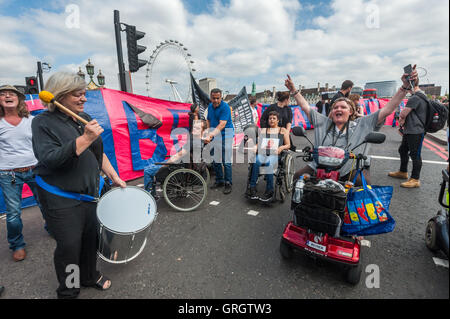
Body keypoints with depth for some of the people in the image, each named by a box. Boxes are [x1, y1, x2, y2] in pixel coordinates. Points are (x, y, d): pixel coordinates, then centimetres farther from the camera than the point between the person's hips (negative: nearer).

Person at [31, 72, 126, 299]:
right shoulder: (43, 123, -11)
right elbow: (49, 159, -25)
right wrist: (85, 138, -32)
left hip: (90, 192, 6)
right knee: (69, 245, 5)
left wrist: (114, 177, 9)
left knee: (91, 237, 16)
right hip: (61, 198, -5)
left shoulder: (85, 117, 7)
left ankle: (89, 276, 41)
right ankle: (67, 291, 30)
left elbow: (99, 153, 13)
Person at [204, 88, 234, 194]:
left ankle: (228, 183, 4)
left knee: (226, 161, -7)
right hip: (214, 135, 7)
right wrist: (208, 134, 7)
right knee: (215, 160, 10)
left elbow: (222, 125, -23)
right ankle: (219, 181, 24)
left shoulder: (225, 107, -14)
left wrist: (211, 135, -32)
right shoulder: (210, 106, 10)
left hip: (225, 135, -7)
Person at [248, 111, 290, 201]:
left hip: (274, 154, -2)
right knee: (256, 161, -35)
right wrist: (255, 146, -2)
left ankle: (269, 191, -34)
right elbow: (259, 143, 21)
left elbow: (288, 145, 16)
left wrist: (281, 147, -6)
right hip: (262, 153, 2)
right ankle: (252, 188, -33)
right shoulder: (263, 130, 29)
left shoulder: (283, 130, 22)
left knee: (269, 163, -38)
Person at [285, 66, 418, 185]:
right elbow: (305, 107, 14)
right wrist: (293, 90, 12)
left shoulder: (361, 125, 7)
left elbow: (386, 110, 3)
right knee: (297, 177, -11)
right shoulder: (323, 122, 11)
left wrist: (405, 87, -2)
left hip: (349, 171, -1)